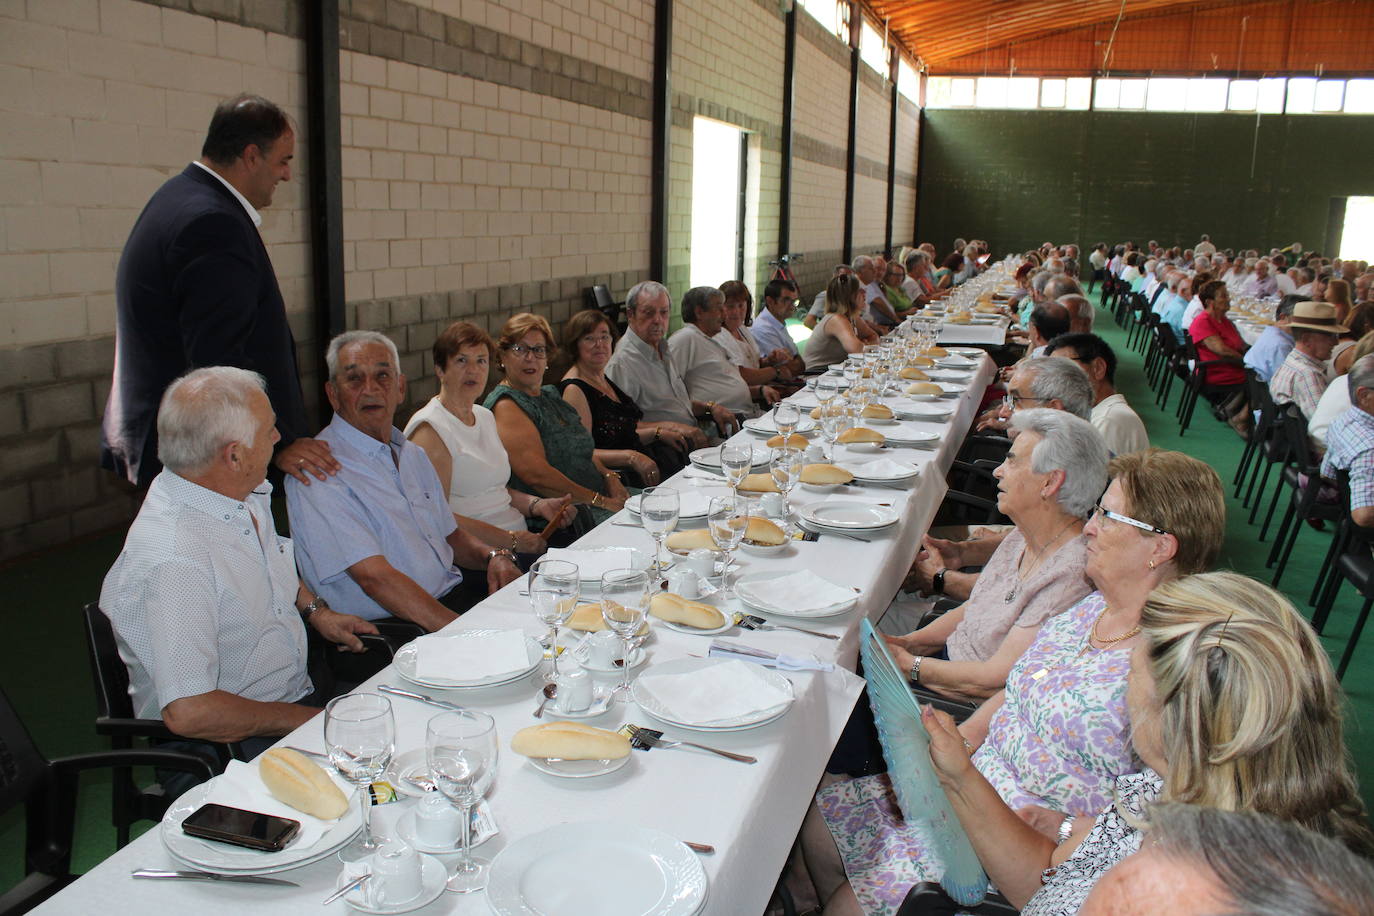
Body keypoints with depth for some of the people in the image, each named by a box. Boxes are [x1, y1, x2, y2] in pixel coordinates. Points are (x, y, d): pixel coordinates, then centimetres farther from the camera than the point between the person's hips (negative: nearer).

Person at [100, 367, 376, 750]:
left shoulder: (243, 492, 2)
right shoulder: (172, 561, -27)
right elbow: (187, 711, -30)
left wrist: (315, 609, 9)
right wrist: (310, 720, -20)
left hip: (299, 688, 9)